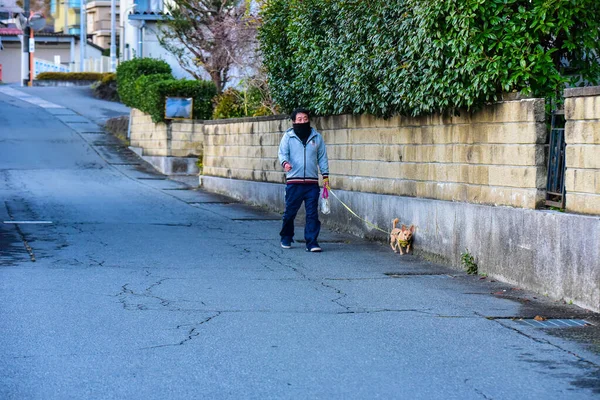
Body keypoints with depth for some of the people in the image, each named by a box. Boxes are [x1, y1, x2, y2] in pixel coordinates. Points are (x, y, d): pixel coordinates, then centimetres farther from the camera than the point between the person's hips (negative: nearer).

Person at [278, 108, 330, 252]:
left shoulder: (317, 137, 10)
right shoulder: (288, 136, 4)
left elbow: (322, 157, 14)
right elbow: (282, 153, -2)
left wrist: (325, 175, 8)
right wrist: (285, 162, -24)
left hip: (312, 182, 1)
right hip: (293, 182, -1)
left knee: (312, 214, -2)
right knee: (290, 212, 5)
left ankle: (312, 242, 1)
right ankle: (286, 238, 24)